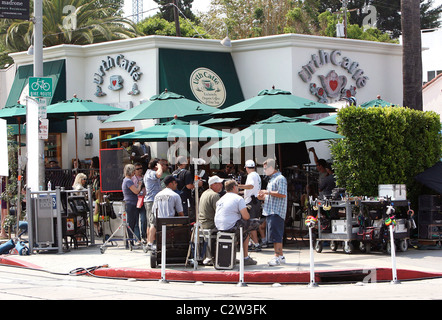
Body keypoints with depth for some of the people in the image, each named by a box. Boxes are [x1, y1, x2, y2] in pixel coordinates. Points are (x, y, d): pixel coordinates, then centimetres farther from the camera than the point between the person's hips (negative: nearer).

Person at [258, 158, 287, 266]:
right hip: (270, 212, 10)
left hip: (276, 212, -10)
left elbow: (282, 194, -20)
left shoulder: (280, 178, -9)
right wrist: (263, 197, 13)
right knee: (276, 236, 11)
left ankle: (277, 256, -14)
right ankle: (281, 256, 16)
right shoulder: (272, 179, 22)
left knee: (275, 235, -13)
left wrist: (268, 192, -17)